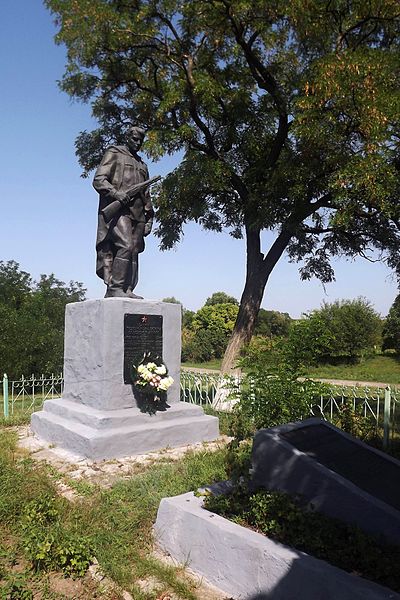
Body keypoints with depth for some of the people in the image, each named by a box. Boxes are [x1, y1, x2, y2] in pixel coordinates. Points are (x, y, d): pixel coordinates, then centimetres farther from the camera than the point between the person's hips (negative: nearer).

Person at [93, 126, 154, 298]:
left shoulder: (142, 165, 29)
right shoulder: (114, 153, 11)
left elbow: (146, 195, 28)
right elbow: (98, 180, -1)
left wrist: (149, 218, 17)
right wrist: (115, 193, -19)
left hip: (137, 214, 7)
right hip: (117, 210, -6)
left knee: (134, 251, -1)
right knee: (125, 246, -22)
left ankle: (127, 290, 0)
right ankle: (115, 288, -20)